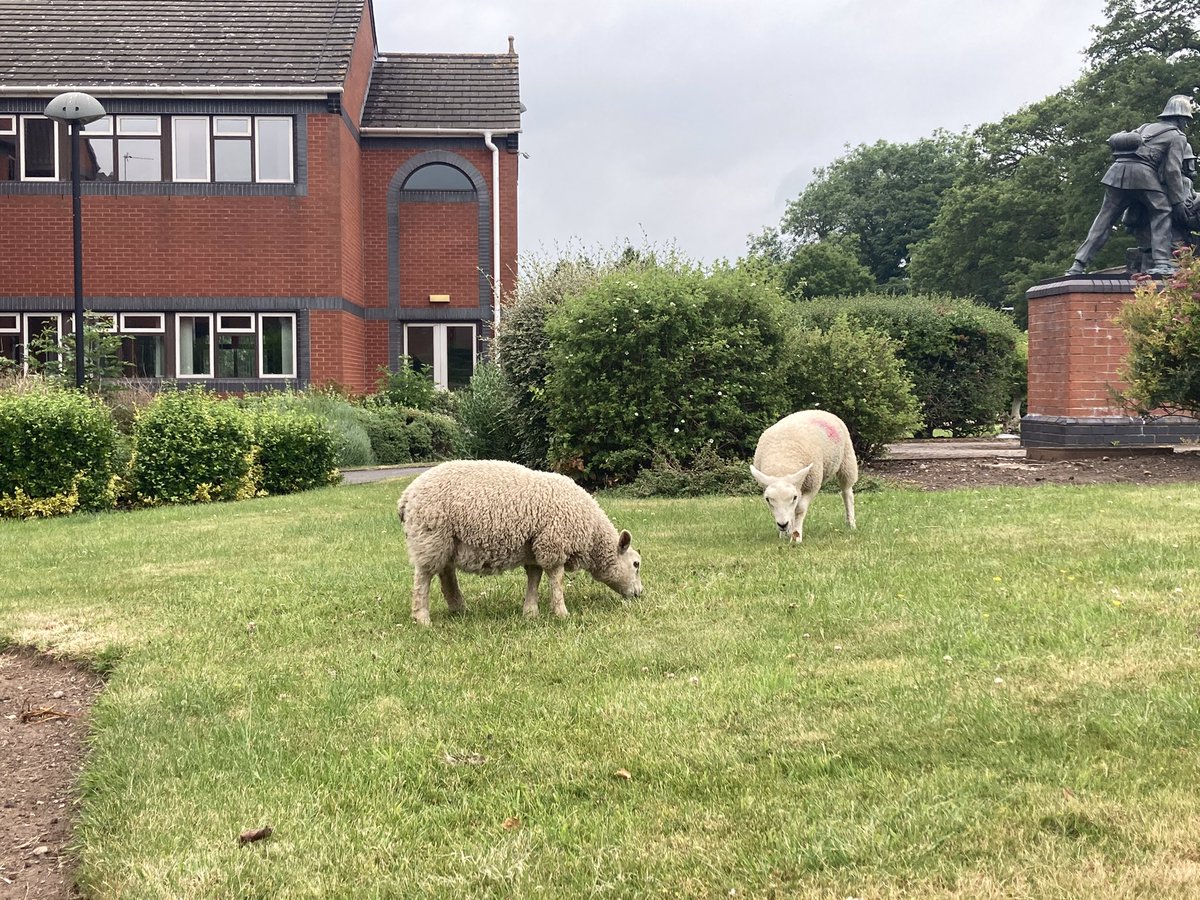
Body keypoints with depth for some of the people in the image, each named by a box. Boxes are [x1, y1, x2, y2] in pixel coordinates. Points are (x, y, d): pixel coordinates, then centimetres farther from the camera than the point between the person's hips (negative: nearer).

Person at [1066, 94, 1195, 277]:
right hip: (1143, 173, -5)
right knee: (1162, 214, 4)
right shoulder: (1177, 136, 13)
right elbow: (1172, 170, 2)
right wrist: (1178, 202, 1)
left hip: (1117, 170, 6)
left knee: (1104, 219, 7)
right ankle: (1162, 263, -11)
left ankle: (1078, 265, 0)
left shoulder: (1146, 127, 32)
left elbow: (1114, 140, 27)